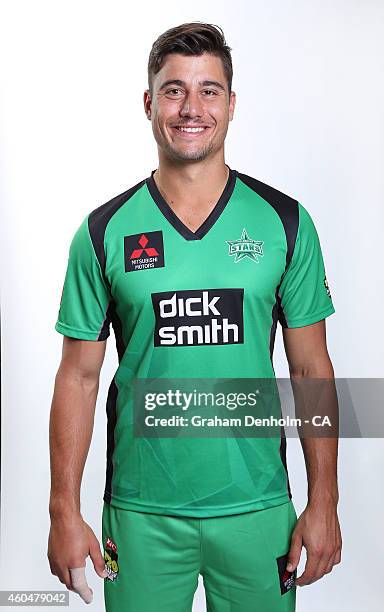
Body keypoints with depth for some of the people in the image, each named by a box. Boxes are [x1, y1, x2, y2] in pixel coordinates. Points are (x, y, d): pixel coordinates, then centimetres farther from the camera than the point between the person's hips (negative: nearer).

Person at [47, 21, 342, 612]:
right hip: (141, 513, 0)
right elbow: (79, 376, -1)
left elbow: (311, 368, 1)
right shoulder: (104, 232, -3)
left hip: (257, 508, 1)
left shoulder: (285, 223, -2)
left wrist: (323, 503, -2)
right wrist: (64, 513, -3)